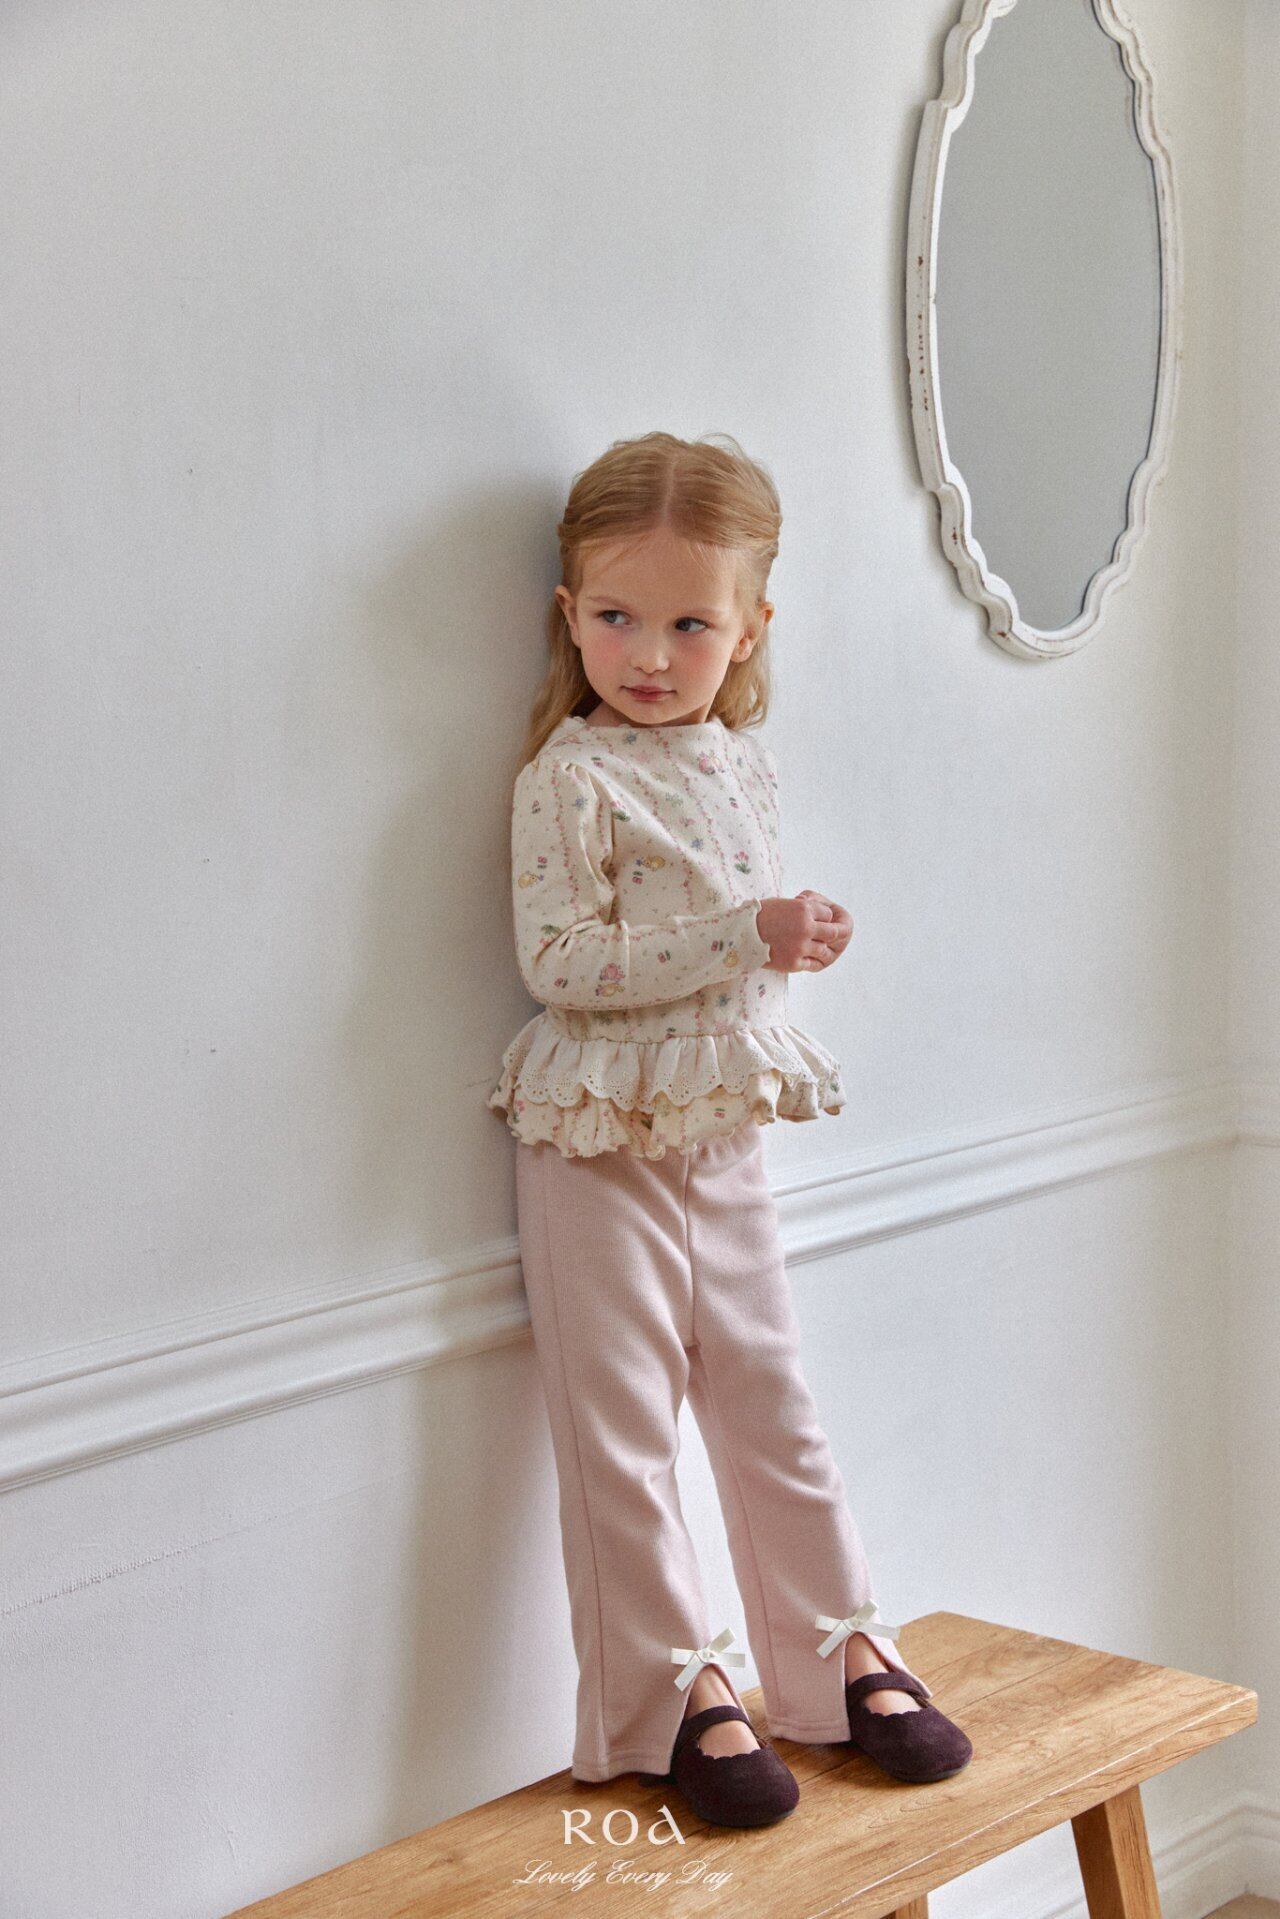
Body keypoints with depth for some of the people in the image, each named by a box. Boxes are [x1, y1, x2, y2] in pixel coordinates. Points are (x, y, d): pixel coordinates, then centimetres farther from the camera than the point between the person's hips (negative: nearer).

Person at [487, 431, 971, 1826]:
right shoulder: (571, 777, -13)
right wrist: (744, 939, -24)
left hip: (723, 1138, 6)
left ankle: (841, 1656, 24)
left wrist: (800, 939, 3)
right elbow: (557, 962, -22)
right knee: (620, 1439, 1)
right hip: (601, 1149, -6)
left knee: (772, 1410, 13)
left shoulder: (739, 760, 7)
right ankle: (676, 1696, 12)